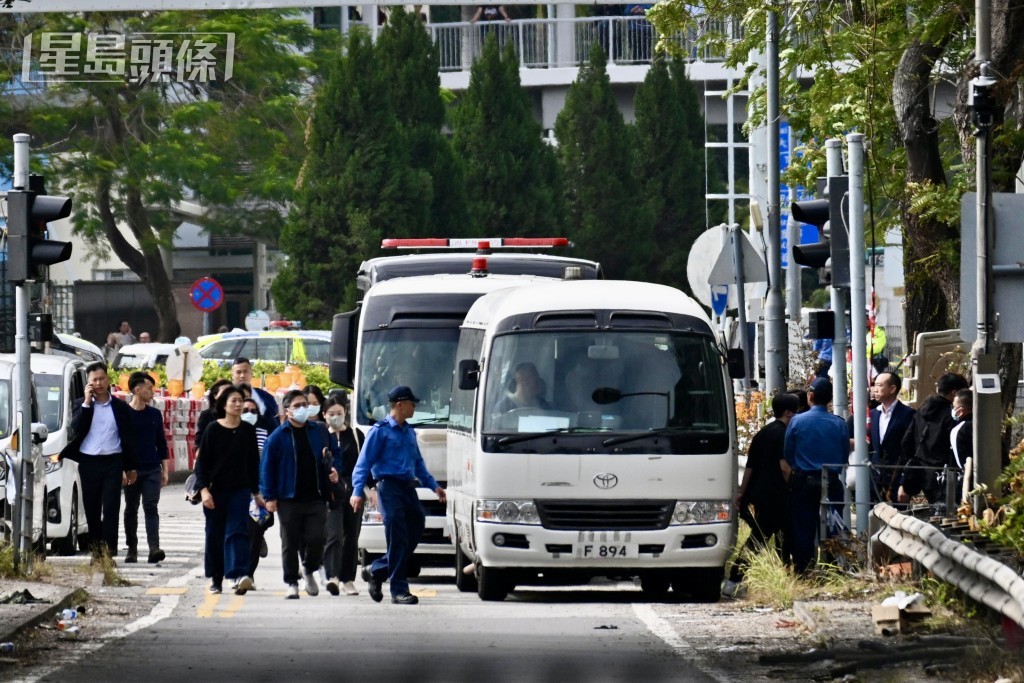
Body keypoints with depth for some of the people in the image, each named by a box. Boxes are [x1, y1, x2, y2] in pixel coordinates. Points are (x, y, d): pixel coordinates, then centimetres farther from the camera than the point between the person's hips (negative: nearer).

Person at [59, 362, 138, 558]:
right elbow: (76, 429, -10)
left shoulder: (120, 407, 6)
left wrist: (131, 468, 7)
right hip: (88, 463, 1)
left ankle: (109, 551, -10)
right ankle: (96, 549, 15)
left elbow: (129, 438, 9)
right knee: (92, 509, 6)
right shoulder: (81, 405, 6)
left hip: (112, 463, -1)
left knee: (111, 508, -7)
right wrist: (87, 402, -12)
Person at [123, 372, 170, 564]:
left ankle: (154, 548, -19)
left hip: (152, 470, 2)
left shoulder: (155, 415, 10)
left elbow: (161, 443, 15)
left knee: (151, 508, -8)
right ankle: (131, 548, 16)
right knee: (131, 510, 7)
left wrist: (165, 470, 10)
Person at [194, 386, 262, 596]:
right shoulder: (213, 429, -2)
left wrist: (256, 492, 12)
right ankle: (215, 578, 19)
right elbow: (202, 461, -3)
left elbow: (253, 462, 11)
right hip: (216, 490, -1)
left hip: (240, 490, 1)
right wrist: (203, 488, -13)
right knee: (215, 535, 6)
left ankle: (238, 575, -25)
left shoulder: (248, 430, 5)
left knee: (237, 532, -13)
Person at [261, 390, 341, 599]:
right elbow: (266, 468, -1)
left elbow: (335, 454, 21)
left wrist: (334, 470, -1)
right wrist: (269, 497, -7)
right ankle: (292, 583, 11)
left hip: (316, 498, 2)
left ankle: (309, 570, 22)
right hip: (288, 500, -2)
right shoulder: (278, 437, 0)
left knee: (316, 539, -6)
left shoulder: (319, 432, 9)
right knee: (290, 543, 2)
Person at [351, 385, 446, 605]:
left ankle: (376, 571, 20)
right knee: (398, 539, -10)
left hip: (408, 487, 7)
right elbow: (363, 463, -7)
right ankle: (399, 590, -7)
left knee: (415, 533, 3)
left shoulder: (409, 432, 19)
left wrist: (433, 485, 22)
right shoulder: (380, 431, -3)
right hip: (389, 486, -7)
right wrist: (357, 491, -18)